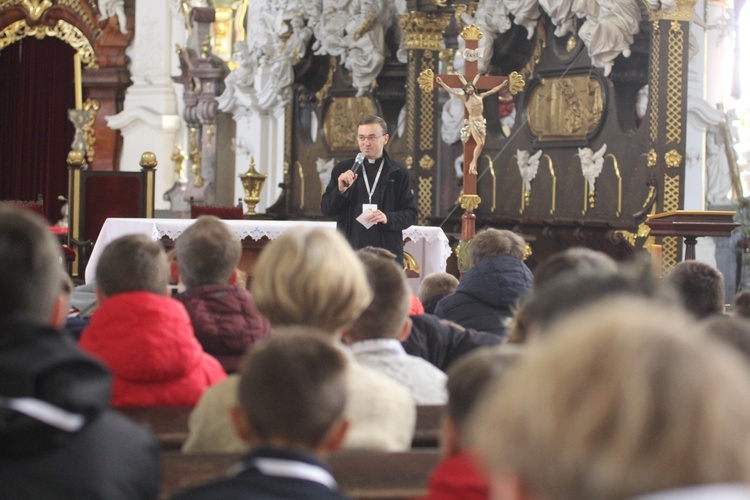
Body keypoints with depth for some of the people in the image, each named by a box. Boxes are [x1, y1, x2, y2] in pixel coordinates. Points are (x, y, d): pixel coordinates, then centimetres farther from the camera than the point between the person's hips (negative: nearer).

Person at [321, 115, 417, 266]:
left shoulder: (398, 174, 6)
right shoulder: (343, 169, 9)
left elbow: (410, 214, 5)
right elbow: (326, 209, 7)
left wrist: (388, 218, -14)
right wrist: (340, 190, -12)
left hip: (387, 252, -1)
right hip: (349, 252, 1)